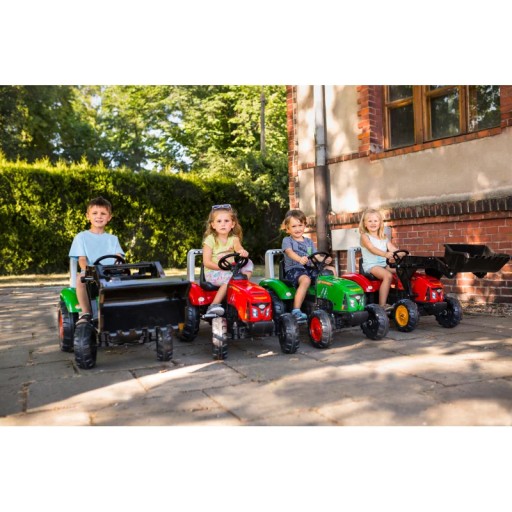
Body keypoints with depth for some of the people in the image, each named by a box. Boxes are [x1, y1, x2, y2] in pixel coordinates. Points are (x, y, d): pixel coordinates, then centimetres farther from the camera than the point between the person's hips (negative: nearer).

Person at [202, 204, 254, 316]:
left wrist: (243, 253, -38)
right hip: (213, 273, -5)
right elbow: (206, 262, -11)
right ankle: (214, 305, -28)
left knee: (249, 264, -11)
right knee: (230, 278, -33)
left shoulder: (234, 239, 6)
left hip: (231, 270, 5)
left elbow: (239, 249, -14)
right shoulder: (210, 239, -7)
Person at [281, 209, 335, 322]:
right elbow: (289, 252, -17)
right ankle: (296, 310, -37)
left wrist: (325, 259, -12)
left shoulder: (309, 241, 21)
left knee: (331, 270, -8)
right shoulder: (287, 240, 4)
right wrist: (300, 259, -39)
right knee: (306, 280, -37)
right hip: (293, 269, -6)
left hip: (309, 268, 6)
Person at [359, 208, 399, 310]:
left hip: (384, 264, 7)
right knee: (388, 275, -31)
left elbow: (393, 249, 7)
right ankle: (382, 305, -31)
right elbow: (372, 249, -21)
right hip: (371, 265, -6)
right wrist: (385, 254, -38)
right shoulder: (365, 236, -3)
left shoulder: (384, 238, 17)